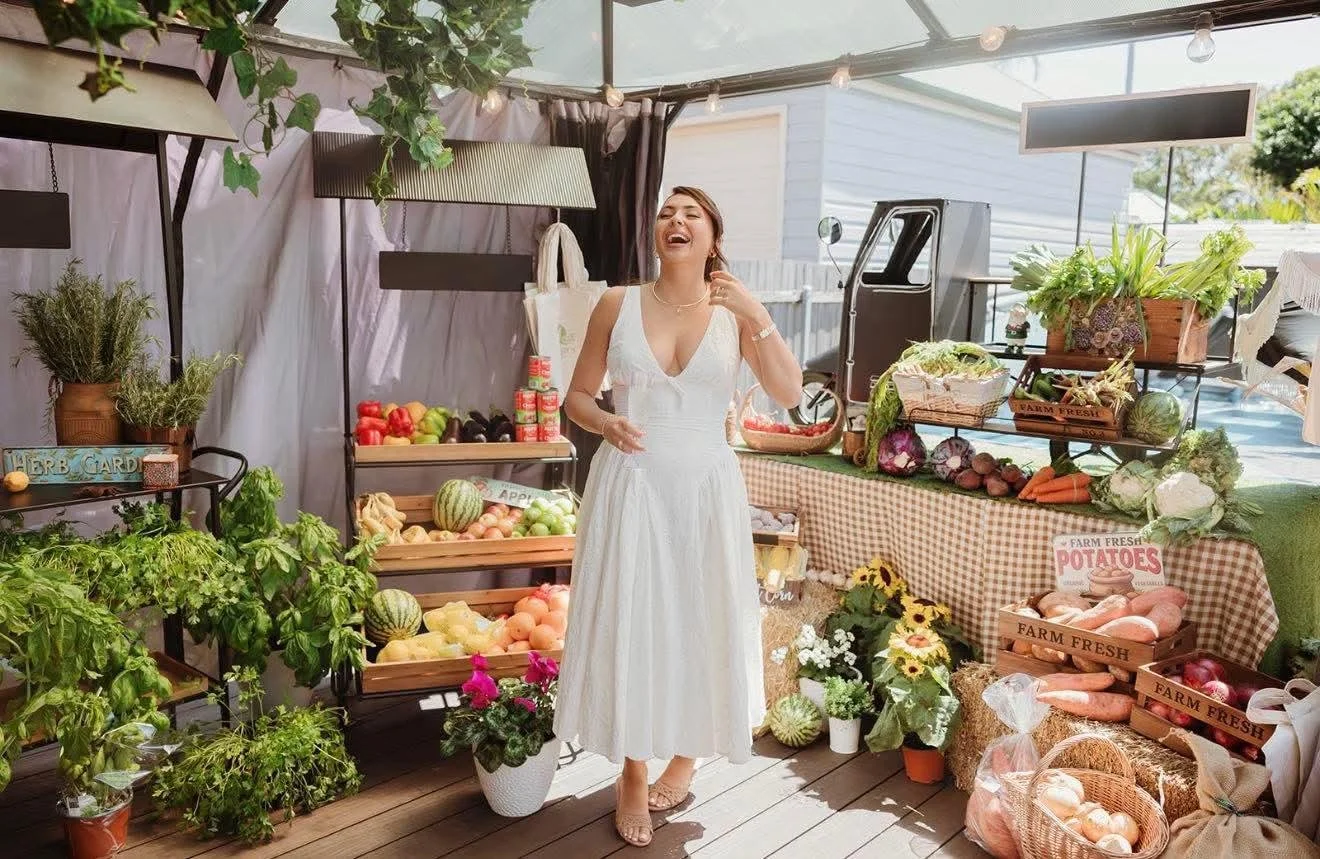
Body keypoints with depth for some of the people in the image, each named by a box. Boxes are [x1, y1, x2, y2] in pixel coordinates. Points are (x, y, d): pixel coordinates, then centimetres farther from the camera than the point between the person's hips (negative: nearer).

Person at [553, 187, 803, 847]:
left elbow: (790, 394, -11)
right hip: (630, 486, 0)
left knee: (700, 623, 11)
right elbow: (576, 396, 6)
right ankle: (633, 777, 26)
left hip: (706, 488, 0)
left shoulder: (734, 312, 0)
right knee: (627, 624, 5)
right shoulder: (618, 304, 0)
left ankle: (687, 756, 38)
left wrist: (755, 314, -19)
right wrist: (606, 424, -15)